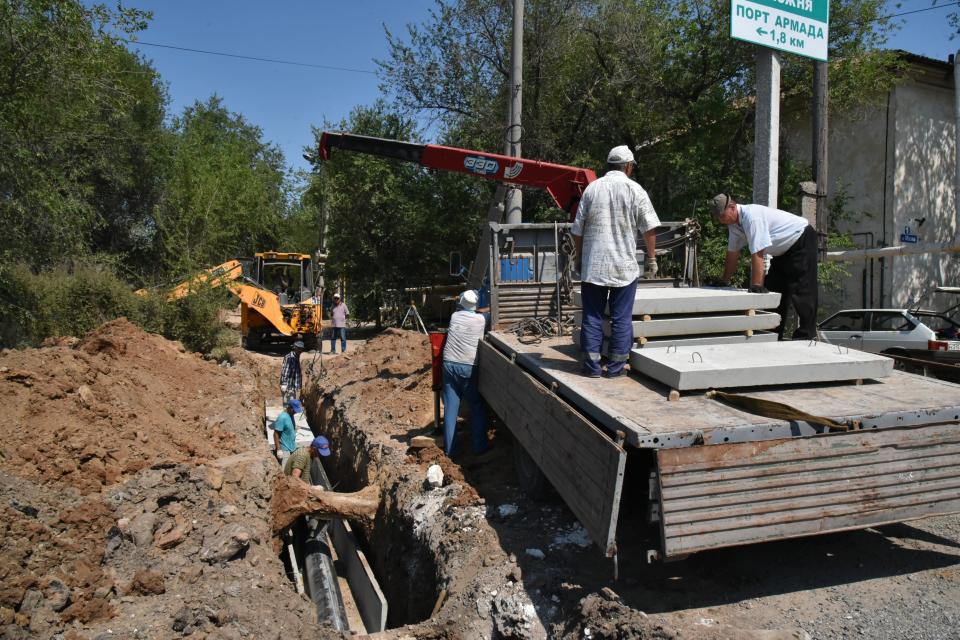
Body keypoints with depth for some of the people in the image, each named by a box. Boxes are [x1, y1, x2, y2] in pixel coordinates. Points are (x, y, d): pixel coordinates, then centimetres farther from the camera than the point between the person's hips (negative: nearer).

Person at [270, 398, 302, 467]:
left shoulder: (291, 415, 3)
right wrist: (278, 450, -23)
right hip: (285, 449, -9)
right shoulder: (282, 417, -23)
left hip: (292, 448, 9)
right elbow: (276, 434, -22)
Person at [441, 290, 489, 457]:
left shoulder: (454, 316, 5)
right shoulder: (481, 319, -1)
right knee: (477, 407, 10)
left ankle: (449, 448, 11)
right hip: (469, 368, -3)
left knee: (450, 407, 6)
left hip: (449, 365, 3)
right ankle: (480, 446, 12)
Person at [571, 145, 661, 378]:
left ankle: (592, 365, 10)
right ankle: (616, 366, 11)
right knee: (621, 318, 7)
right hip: (624, 266, -2)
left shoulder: (592, 188, 5)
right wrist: (651, 258, 6)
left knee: (592, 316, 8)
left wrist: (580, 257, 17)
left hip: (593, 265, 2)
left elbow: (577, 230, 6)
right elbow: (649, 228, -3)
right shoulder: (634, 189, -1)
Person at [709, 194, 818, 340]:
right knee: (773, 289, 9)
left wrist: (756, 286, -36)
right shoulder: (733, 223, -3)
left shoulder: (751, 217, -32)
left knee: (800, 291, -13)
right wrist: (724, 281, 9)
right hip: (784, 249, 10)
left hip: (801, 241, -10)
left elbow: (757, 254, -36)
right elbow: (732, 253, 5)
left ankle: (806, 336, -9)